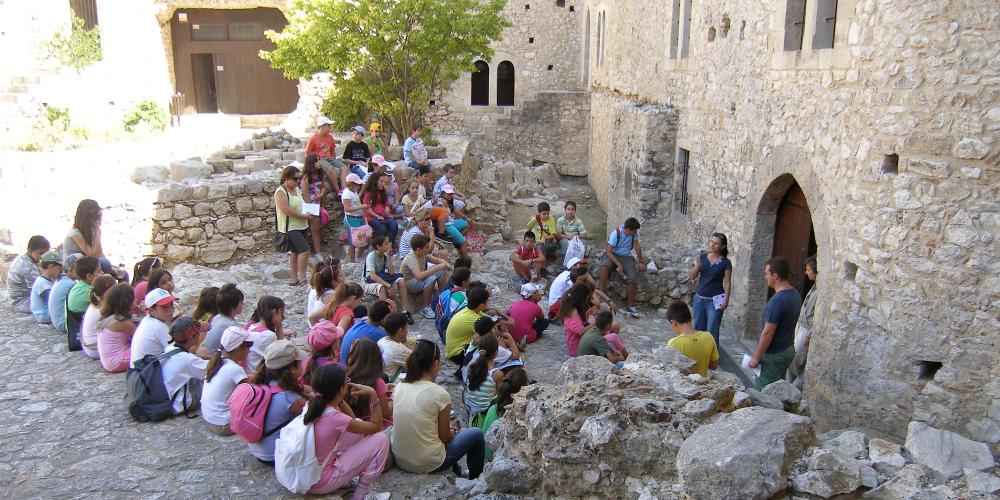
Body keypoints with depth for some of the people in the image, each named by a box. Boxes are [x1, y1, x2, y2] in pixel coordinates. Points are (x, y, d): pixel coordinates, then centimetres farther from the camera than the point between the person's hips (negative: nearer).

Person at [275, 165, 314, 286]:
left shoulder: (297, 189, 11)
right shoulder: (281, 192, -15)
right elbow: (286, 209, -23)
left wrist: (308, 213, 2)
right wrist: (303, 216, -20)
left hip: (301, 226, 9)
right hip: (289, 227, -9)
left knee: (296, 252, 14)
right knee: (304, 249, -18)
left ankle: (294, 278, 23)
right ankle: (302, 277, -9)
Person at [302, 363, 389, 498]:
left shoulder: (312, 405, -5)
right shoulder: (335, 419, -28)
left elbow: (351, 419, 10)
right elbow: (376, 426, -12)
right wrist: (373, 394, -13)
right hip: (319, 483, -8)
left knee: (358, 423, 14)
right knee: (380, 440, -9)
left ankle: (346, 480, 19)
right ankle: (359, 496, 5)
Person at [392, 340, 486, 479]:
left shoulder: (399, 387, -4)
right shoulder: (440, 394, -19)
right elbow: (445, 437, -9)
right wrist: (454, 429, 13)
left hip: (400, 459, 6)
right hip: (428, 464, -6)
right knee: (476, 434, 16)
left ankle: (457, 474, 50)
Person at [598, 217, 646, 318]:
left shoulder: (633, 233, -7)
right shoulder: (616, 234, -21)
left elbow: (637, 246, 5)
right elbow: (608, 251, -22)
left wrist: (641, 261, 9)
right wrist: (619, 265, -28)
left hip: (626, 257, 3)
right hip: (613, 255, -3)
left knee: (632, 279, -19)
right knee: (604, 267, -37)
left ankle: (631, 306, -8)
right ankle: (602, 294, -28)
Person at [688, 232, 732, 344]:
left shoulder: (725, 263, -7)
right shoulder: (702, 257, 1)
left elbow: (727, 283, -5)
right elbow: (691, 276, 1)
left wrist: (726, 299, -13)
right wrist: (697, 266, -17)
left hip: (715, 300, -4)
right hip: (699, 298, 4)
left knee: (712, 330, -5)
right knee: (698, 328, 12)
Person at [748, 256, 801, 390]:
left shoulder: (777, 300, -26)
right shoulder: (795, 294, 3)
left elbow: (767, 333, -24)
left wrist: (756, 357, -15)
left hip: (774, 355, -9)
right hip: (788, 350, 9)